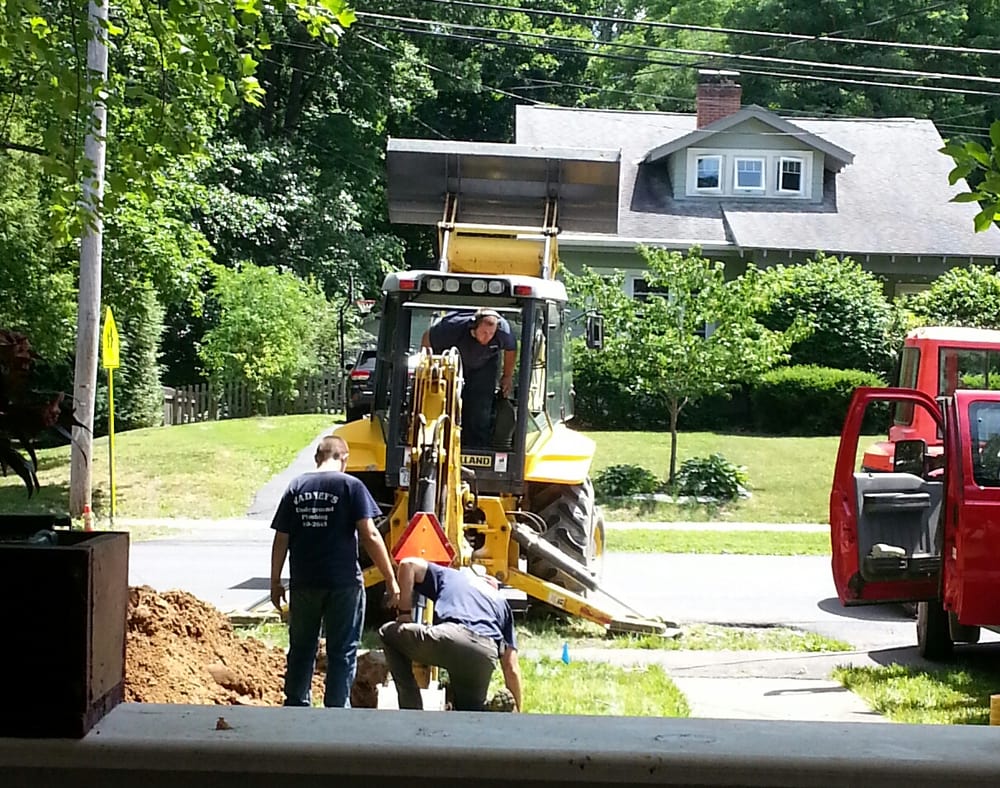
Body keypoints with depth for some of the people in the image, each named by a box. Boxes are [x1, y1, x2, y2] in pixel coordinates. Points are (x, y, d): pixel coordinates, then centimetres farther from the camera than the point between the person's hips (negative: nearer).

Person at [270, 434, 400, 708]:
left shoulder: (296, 487, 6)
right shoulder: (351, 486, -4)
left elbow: (281, 539, 5)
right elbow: (370, 536, -11)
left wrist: (275, 582, 14)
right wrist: (391, 580, -8)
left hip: (303, 582, 4)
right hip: (343, 582, -3)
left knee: (301, 649, 15)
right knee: (342, 652, 4)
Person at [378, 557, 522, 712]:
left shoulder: (448, 575, 34)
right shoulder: (501, 601, 37)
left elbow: (408, 564, 17)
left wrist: (404, 613, 23)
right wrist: (517, 710, 35)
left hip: (448, 639, -3)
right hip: (485, 657, 3)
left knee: (389, 633, 24)